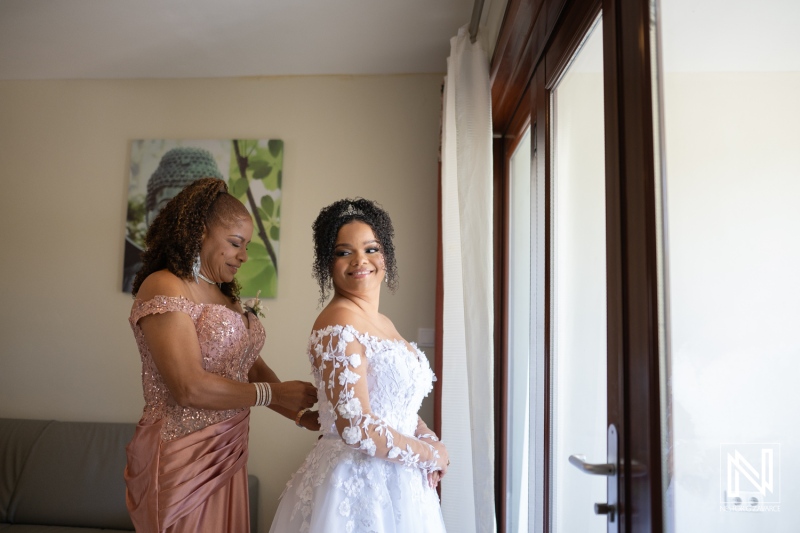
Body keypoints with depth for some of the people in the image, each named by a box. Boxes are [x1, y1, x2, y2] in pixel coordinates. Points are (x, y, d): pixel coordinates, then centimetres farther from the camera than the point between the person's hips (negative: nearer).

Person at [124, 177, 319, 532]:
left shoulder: (224, 295, 12)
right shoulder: (164, 289, -14)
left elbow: (251, 367, 8)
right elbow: (189, 387, -22)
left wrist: (300, 413, -5)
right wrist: (273, 394, -15)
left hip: (229, 452, 8)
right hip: (184, 458, -8)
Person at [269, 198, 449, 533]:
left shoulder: (383, 324, 7)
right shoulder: (339, 325, -20)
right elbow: (356, 428, -26)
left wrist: (429, 439, -3)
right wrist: (431, 455, -13)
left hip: (395, 482, 8)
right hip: (358, 484, -8)